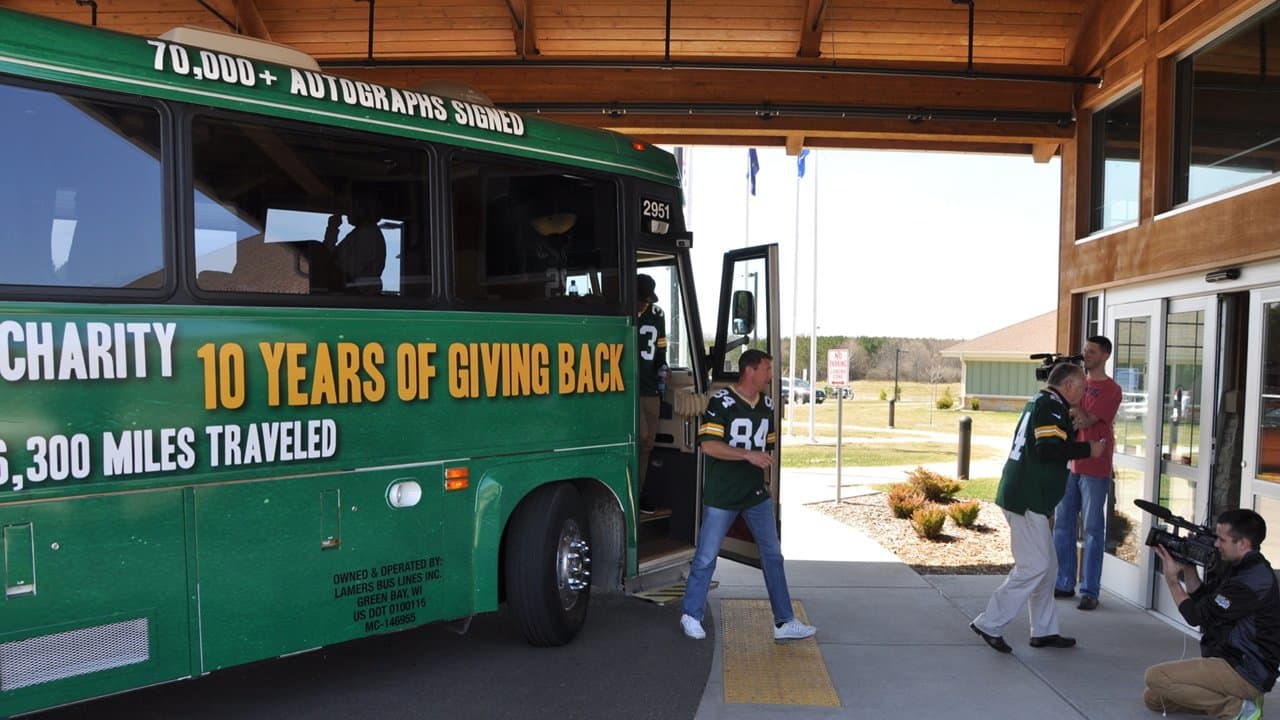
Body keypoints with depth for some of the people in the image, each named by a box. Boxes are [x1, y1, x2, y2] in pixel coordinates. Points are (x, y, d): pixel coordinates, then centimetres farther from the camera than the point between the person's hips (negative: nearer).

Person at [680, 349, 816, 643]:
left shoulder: (767, 404, 8)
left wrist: (765, 481, 17)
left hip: (757, 495, 6)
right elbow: (708, 444, -22)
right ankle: (691, 616, 22)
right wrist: (748, 454, -27)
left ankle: (784, 622, 16)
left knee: (773, 556, 7)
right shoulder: (721, 401, -14)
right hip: (721, 496, -6)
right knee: (706, 557, 4)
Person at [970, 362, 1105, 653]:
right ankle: (990, 624, -2)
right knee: (1034, 568, -6)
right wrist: (1088, 449, -13)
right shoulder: (1051, 406, -12)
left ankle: (1044, 631, 23)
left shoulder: (1039, 401, 19)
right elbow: (1048, 448, -25)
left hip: (1022, 495, 11)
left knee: (1047, 566, 16)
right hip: (1027, 499, -11)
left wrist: (1073, 425, 15)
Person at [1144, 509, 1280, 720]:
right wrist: (1188, 567, 0)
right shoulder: (1233, 566, 7)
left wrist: (1172, 579, -6)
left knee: (1156, 677, -23)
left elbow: (1196, 616, -17)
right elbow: (1201, 599, 13)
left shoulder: (1253, 580, -23)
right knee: (1153, 698, 5)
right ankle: (1240, 697, 9)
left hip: (1246, 672, -10)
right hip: (1230, 661, 10)